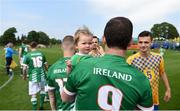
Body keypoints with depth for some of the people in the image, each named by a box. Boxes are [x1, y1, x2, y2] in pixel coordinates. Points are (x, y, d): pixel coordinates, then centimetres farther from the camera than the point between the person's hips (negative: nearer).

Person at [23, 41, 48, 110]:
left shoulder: (28, 55, -6)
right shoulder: (41, 54, 1)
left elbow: (25, 68, -5)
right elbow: (46, 65, 8)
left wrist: (24, 75, 12)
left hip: (33, 77, -3)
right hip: (42, 76, 3)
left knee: (33, 94, 6)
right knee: (42, 89, 26)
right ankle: (41, 106, 35)